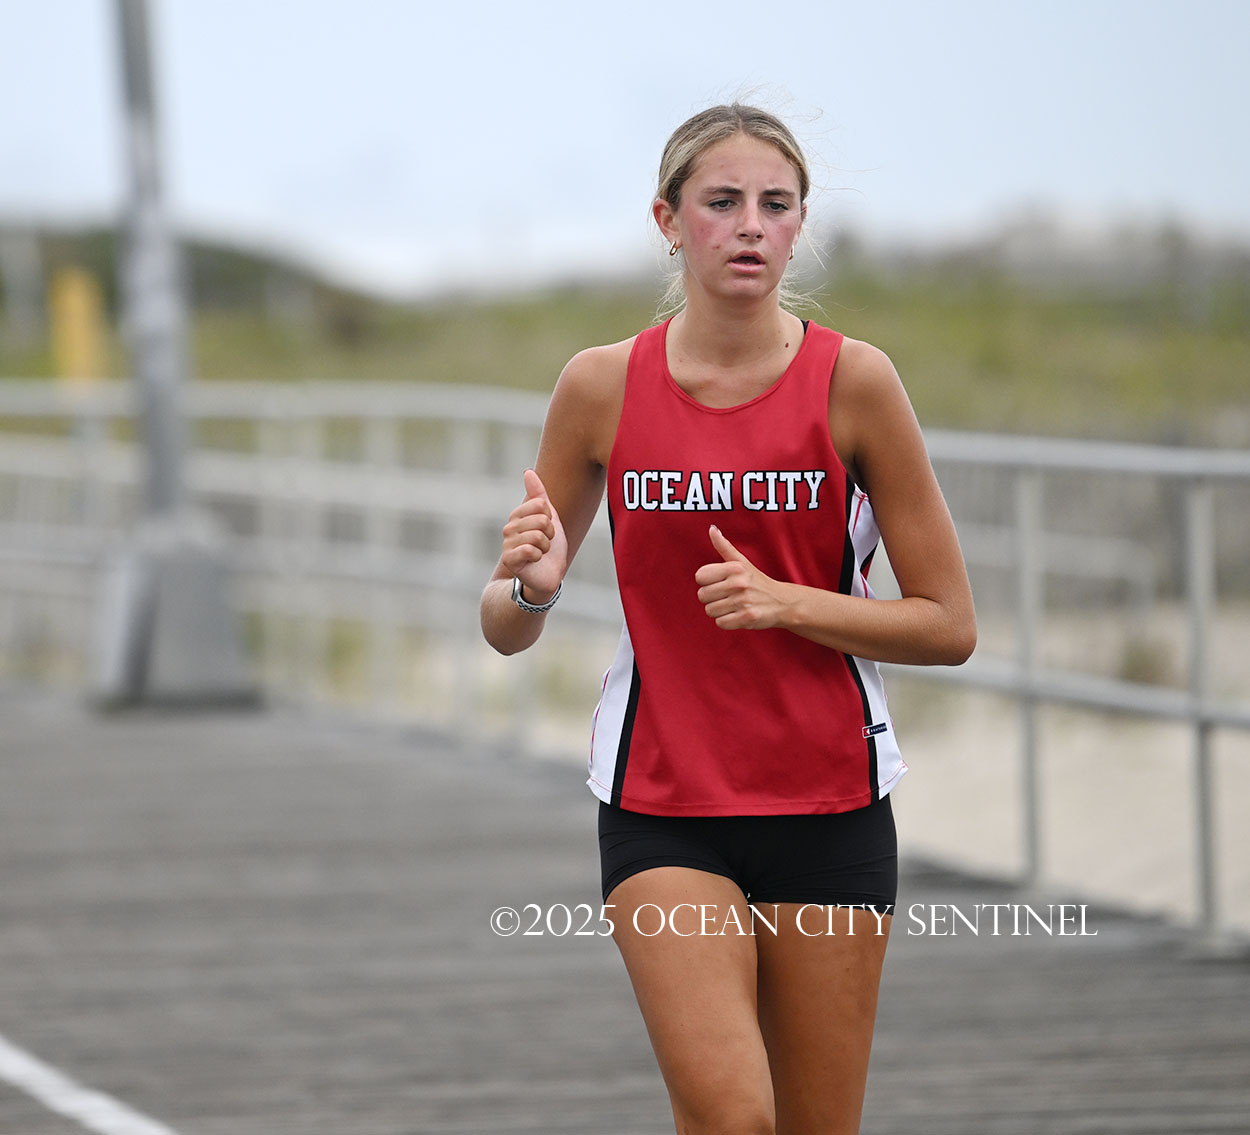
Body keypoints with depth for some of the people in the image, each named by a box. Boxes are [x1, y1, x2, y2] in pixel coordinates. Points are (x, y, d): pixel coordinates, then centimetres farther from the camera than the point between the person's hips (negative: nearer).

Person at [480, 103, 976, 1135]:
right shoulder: (604, 387, -1)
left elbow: (949, 626, -2)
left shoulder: (852, 382, -5)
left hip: (829, 805, 0)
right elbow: (508, 630, 8)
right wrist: (530, 585, -15)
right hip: (659, 807, 0)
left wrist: (786, 602, -16)